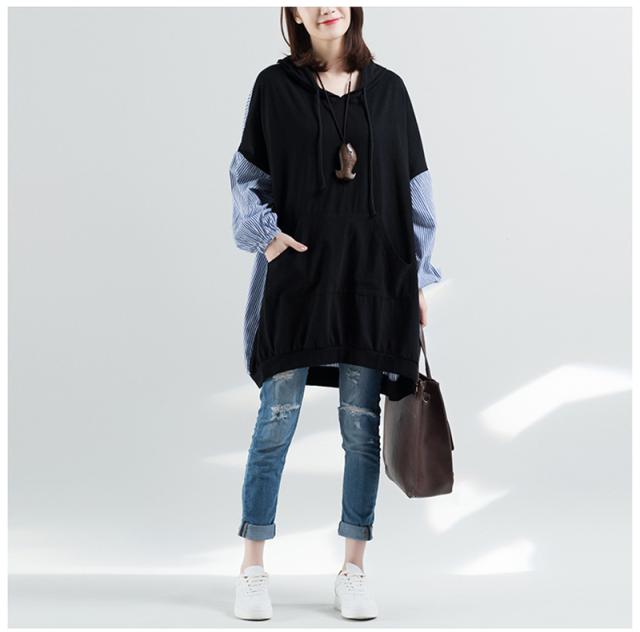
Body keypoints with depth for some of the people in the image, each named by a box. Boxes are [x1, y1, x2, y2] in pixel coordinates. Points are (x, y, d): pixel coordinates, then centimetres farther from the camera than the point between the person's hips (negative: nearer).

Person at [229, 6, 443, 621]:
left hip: (371, 274, 2)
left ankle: (353, 571, 14)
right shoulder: (275, 85, 4)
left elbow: (415, 187, 10)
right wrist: (265, 232, -11)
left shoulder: (387, 88, 8)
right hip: (297, 269, -1)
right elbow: (246, 176, 6)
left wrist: (418, 276, 7)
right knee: (277, 417, 1)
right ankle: (253, 567, 13)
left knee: (361, 424, 4)